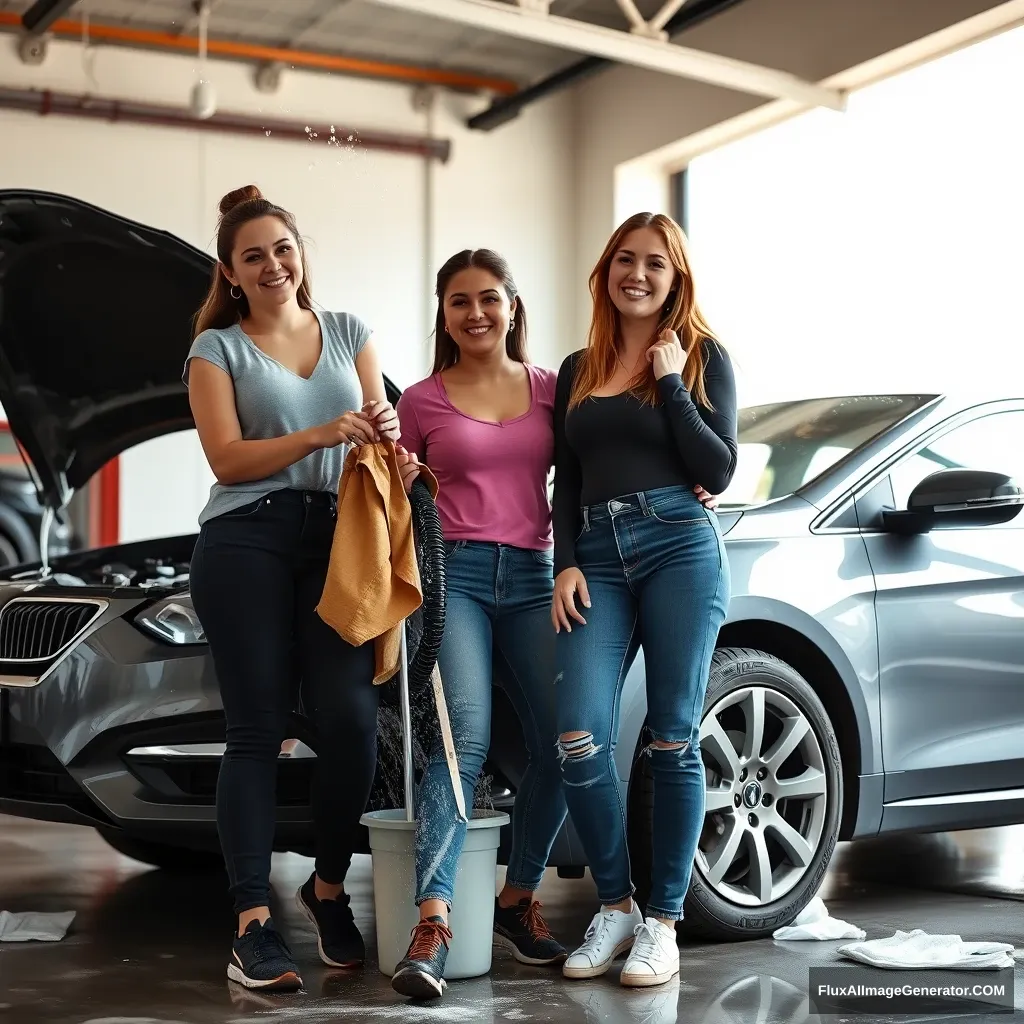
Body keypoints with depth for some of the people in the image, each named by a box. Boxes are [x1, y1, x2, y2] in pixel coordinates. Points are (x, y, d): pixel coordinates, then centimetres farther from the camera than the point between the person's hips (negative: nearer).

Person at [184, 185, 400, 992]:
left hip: (339, 540, 2)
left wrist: (386, 434, -10)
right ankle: (254, 923, -1)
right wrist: (320, 437, -15)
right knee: (258, 730, -4)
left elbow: (378, 431, 14)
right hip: (248, 542, -2)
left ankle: (329, 889, 11)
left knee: (351, 718, -11)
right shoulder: (217, 347, 9)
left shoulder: (350, 333, 18)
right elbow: (228, 459, -3)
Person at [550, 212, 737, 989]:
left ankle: (663, 921, 8)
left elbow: (718, 473, -3)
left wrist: (671, 384, -7)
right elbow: (565, 482, 16)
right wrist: (566, 565, 3)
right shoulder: (577, 370, 17)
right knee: (580, 741, -10)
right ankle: (614, 908, 7)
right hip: (598, 559, 3)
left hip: (682, 550, -3)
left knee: (673, 741, -1)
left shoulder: (702, 357, 6)